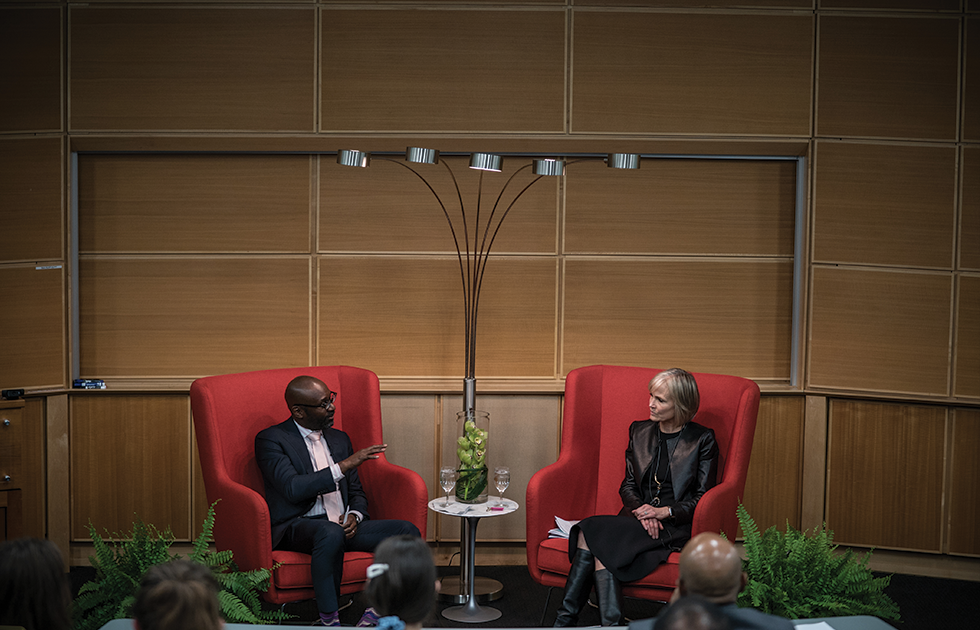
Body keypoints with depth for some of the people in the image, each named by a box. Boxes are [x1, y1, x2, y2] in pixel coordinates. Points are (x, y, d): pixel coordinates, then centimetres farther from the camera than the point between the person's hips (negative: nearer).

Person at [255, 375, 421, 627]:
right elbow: (293, 488, -18)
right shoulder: (270, 440, -3)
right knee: (331, 533, -41)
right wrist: (344, 466, -22)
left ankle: (374, 613, -17)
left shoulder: (339, 438, 19)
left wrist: (354, 515, -2)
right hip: (297, 528, -6)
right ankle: (329, 620, -27)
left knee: (407, 532, -17)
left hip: (343, 525, 7)